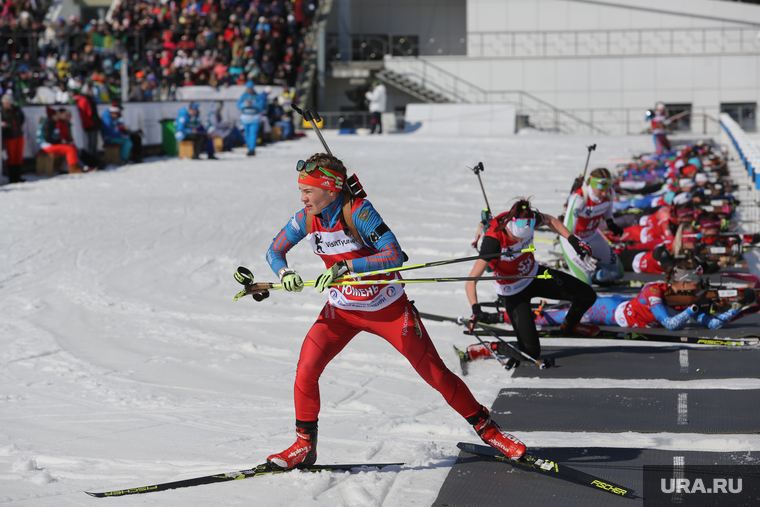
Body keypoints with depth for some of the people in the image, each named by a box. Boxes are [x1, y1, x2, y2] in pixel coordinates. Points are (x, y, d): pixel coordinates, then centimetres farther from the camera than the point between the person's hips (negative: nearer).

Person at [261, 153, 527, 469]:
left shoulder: (357, 212, -27)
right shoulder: (307, 219, -11)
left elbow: (394, 256, -34)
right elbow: (274, 251, 2)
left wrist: (344, 266, -43)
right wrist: (285, 272, -21)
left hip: (389, 309, -4)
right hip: (342, 310, 4)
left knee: (435, 373, 0)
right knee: (306, 369, -13)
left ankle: (487, 428, 17)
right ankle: (304, 446, 5)